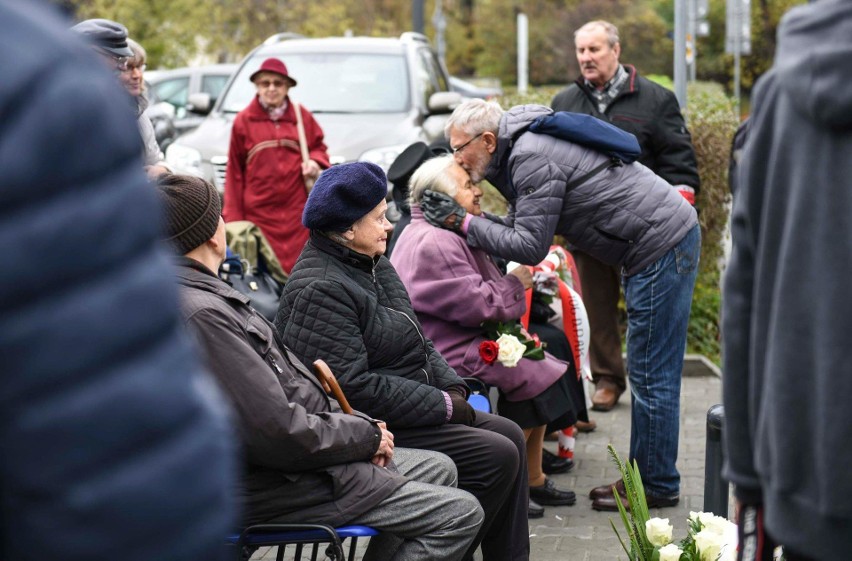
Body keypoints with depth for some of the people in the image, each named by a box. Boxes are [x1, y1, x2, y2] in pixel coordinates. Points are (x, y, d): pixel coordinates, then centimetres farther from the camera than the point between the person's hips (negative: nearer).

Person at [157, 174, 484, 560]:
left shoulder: (205, 296, 9)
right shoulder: (201, 314, -26)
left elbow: (284, 388, 14)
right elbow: (277, 431, -27)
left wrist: (358, 425, 3)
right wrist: (366, 435, -12)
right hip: (275, 487, -11)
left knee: (438, 468, 20)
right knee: (461, 514, -8)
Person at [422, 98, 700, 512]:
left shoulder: (532, 160, -19)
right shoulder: (522, 149, 14)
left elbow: (531, 245, -20)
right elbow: (525, 225, 14)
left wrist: (462, 222, -15)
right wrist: (469, 222, 0)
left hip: (662, 246, -11)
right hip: (664, 240, 11)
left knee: (651, 374, -4)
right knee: (648, 372, 14)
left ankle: (656, 485, 4)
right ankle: (646, 474, 21)